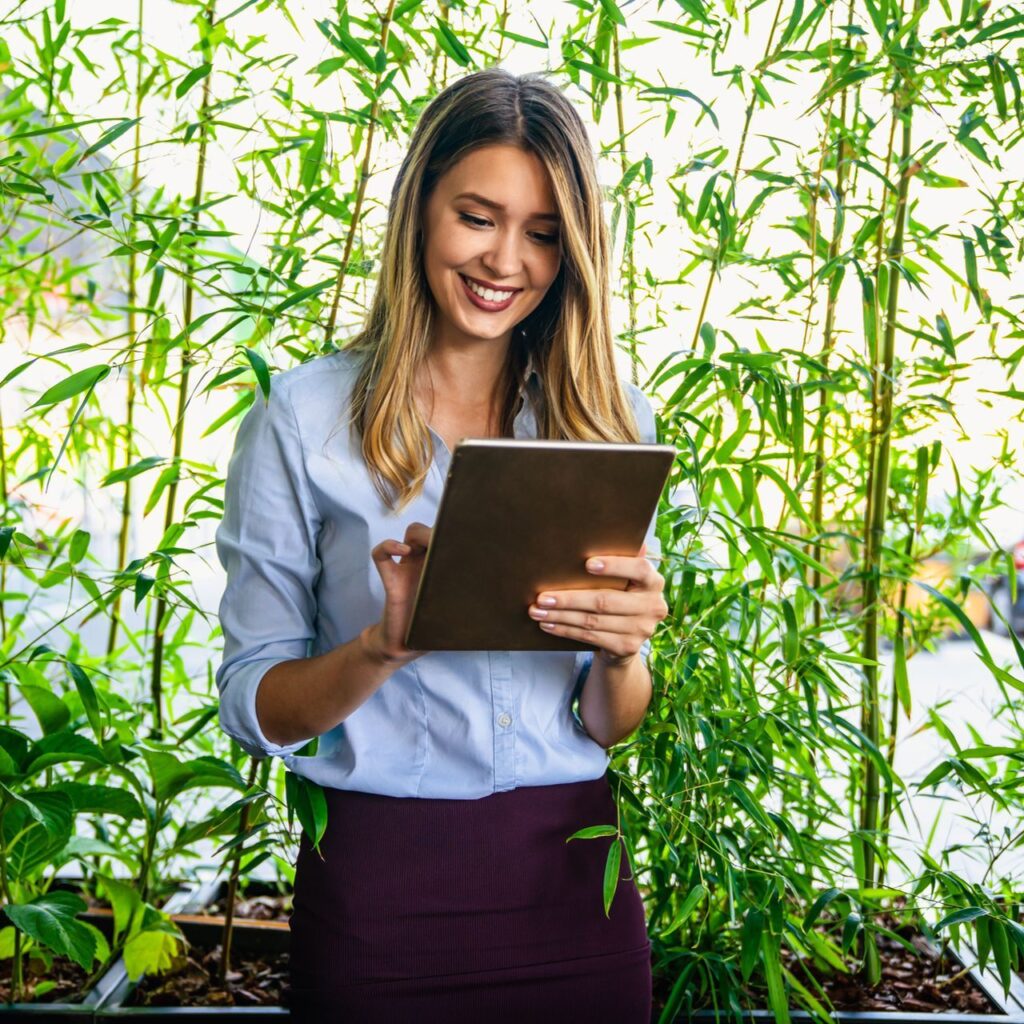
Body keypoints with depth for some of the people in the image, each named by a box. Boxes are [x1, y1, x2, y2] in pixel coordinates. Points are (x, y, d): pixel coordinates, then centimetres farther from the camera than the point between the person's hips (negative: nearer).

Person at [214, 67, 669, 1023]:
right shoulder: (304, 415, -5)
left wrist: (621, 650, -17)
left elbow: (612, 726, 5)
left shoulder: (609, 422, 3)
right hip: (377, 881, -2)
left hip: (570, 875, 3)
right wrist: (385, 643, -24)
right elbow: (252, 706, -6)